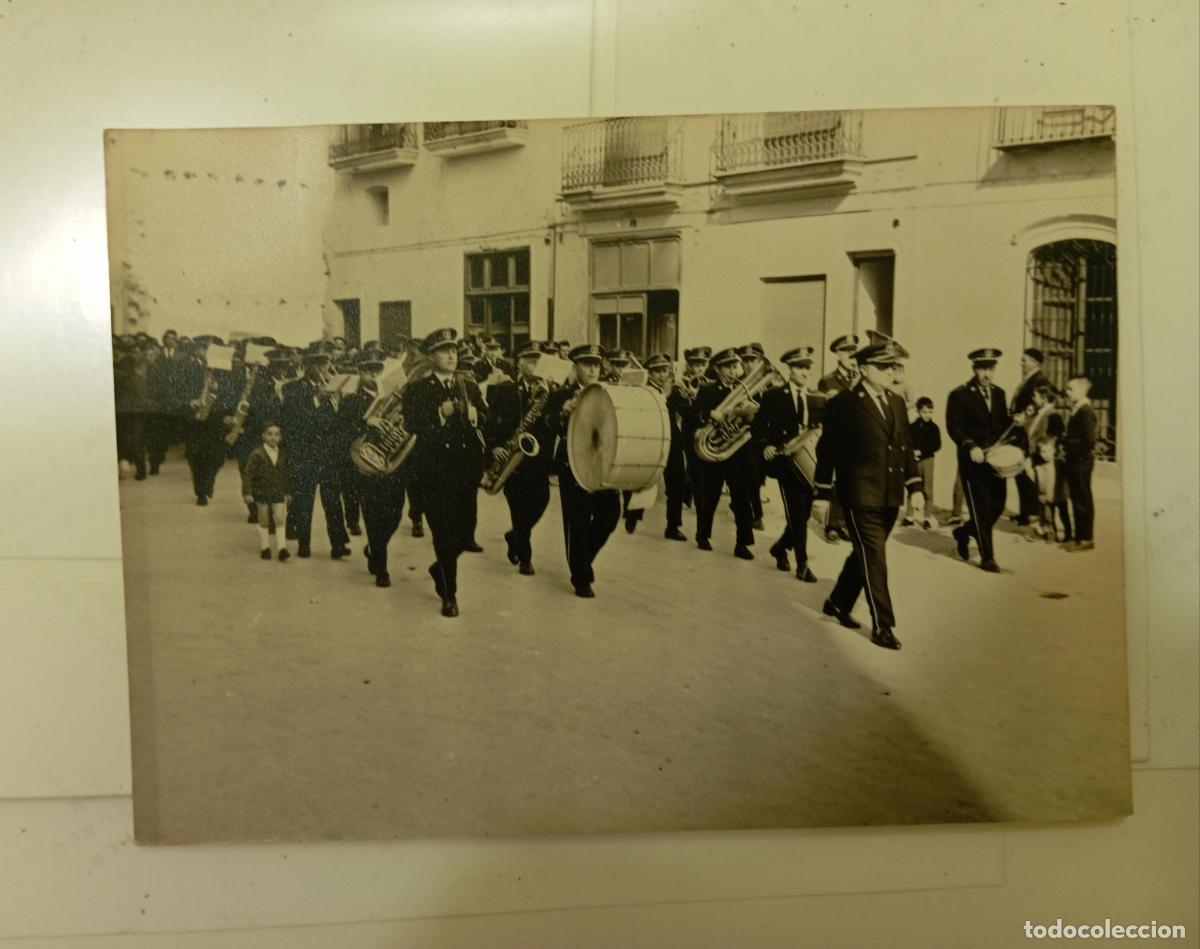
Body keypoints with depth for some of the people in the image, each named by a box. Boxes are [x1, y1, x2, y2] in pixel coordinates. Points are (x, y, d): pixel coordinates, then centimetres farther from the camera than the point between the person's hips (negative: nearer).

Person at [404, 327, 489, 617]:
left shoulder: (470, 386, 14)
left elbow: (486, 420, 11)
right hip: (436, 471, -4)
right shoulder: (416, 390, 0)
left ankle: (441, 568, 36)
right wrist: (440, 416, -21)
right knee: (444, 533, -1)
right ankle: (449, 595, 12)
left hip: (467, 470, 4)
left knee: (466, 533, 6)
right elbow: (412, 428, -9)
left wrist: (476, 417, -10)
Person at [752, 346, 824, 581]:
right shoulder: (773, 396, 0)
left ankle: (780, 547, 33)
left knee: (803, 514, 9)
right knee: (797, 515, -6)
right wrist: (764, 446, -17)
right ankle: (802, 564, 1)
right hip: (786, 462, -4)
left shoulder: (819, 399, 10)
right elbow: (757, 426, -1)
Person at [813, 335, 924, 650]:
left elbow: (906, 446, 15)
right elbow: (827, 451, -6)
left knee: (865, 554, 16)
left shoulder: (896, 402, 12)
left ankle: (838, 603, 34)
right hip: (861, 496, -7)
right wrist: (823, 493, -5)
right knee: (874, 559, -5)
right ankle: (882, 626, 2)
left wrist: (915, 487, 9)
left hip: (890, 496, 7)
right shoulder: (843, 404, -8)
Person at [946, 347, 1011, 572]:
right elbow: (953, 427, -12)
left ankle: (963, 532, 31)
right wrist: (971, 446, -26)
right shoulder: (959, 395, -6)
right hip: (974, 461, -6)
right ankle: (987, 557, 6)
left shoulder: (999, 393, 13)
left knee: (997, 506, 7)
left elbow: (1003, 424, 18)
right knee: (981, 509, -3)